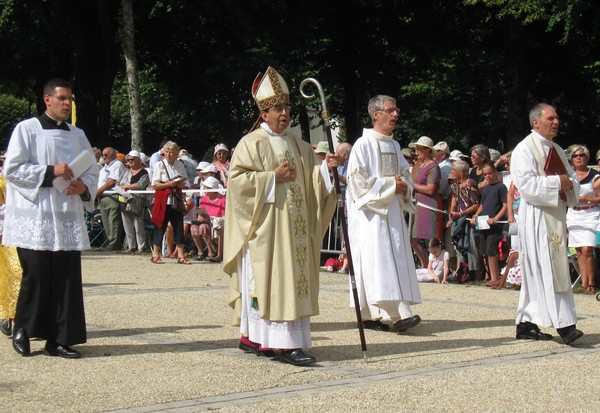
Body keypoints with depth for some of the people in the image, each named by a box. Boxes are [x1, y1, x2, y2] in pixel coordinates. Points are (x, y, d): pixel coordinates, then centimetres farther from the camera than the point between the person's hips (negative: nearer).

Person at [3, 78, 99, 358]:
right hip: (35, 219, -4)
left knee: (67, 279, 0)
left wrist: (84, 186, -6)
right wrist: (50, 171, -15)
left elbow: (92, 171, 16)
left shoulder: (77, 135, 14)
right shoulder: (27, 129, 0)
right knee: (37, 277, -5)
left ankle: (58, 340, 7)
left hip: (67, 218, 5)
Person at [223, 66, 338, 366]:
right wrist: (273, 177, -15)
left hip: (294, 226, 7)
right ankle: (286, 344, -11)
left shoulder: (297, 144, 17)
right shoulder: (251, 143, -4)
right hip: (266, 226, -7)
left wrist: (325, 167, -2)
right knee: (268, 280, -9)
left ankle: (252, 337, 13)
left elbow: (311, 177, 19)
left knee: (293, 279, 5)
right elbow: (237, 179, -12)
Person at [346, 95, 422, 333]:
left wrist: (404, 186, -2)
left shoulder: (394, 146, 16)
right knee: (376, 262, -13)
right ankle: (397, 314, -18)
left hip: (393, 212, 7)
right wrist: (391, 184, -11)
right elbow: (359, 181, -12)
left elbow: (406, 175, 21)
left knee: (397, 260, 0)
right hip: (370, 213, -7)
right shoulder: (363, 145, -5)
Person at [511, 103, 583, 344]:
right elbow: (527, 184, -18)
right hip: (536, 218, -8)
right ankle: (564, 324, -15)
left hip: (555, 216, 8)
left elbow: (573, 178, 19)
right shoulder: (524, 149, -6)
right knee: (547, 271, -12)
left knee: (538, 273, 8)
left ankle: (526, 324, 13)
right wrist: (557, 182, -14)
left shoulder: (556, 150, 18)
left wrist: (568, 184, -4)